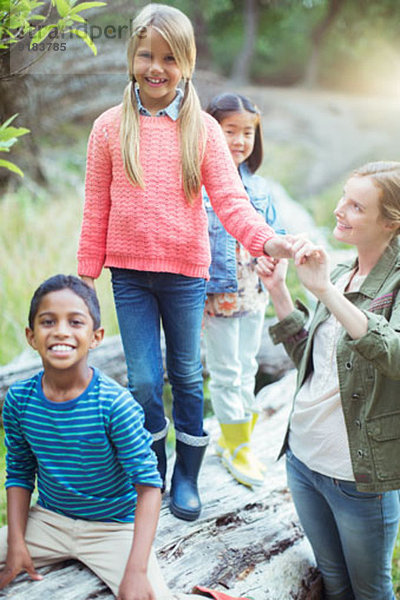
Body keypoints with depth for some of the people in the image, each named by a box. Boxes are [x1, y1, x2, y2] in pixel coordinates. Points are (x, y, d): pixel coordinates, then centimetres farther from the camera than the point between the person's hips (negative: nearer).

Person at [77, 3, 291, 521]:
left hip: (185, 271, 0)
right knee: (143, 381, 4)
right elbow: (97, 209, 4)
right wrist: (86, 274, 4)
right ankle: (151, 475, 27)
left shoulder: (202, 129, -1)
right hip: (129, 271, 0)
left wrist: (268, 241, -26)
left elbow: (230, 200, -8)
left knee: (187, 376, 11)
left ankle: (187, 477, 28)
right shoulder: (110, 128, 1)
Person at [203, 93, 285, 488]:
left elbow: (273, 234, 14)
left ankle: (236, 437, 33)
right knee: (226, 374, 5)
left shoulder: (259, 187, 6)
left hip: (253, 294, 6)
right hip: (217, 295, -6)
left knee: (246, 370, 16)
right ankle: (235, 448, 21)